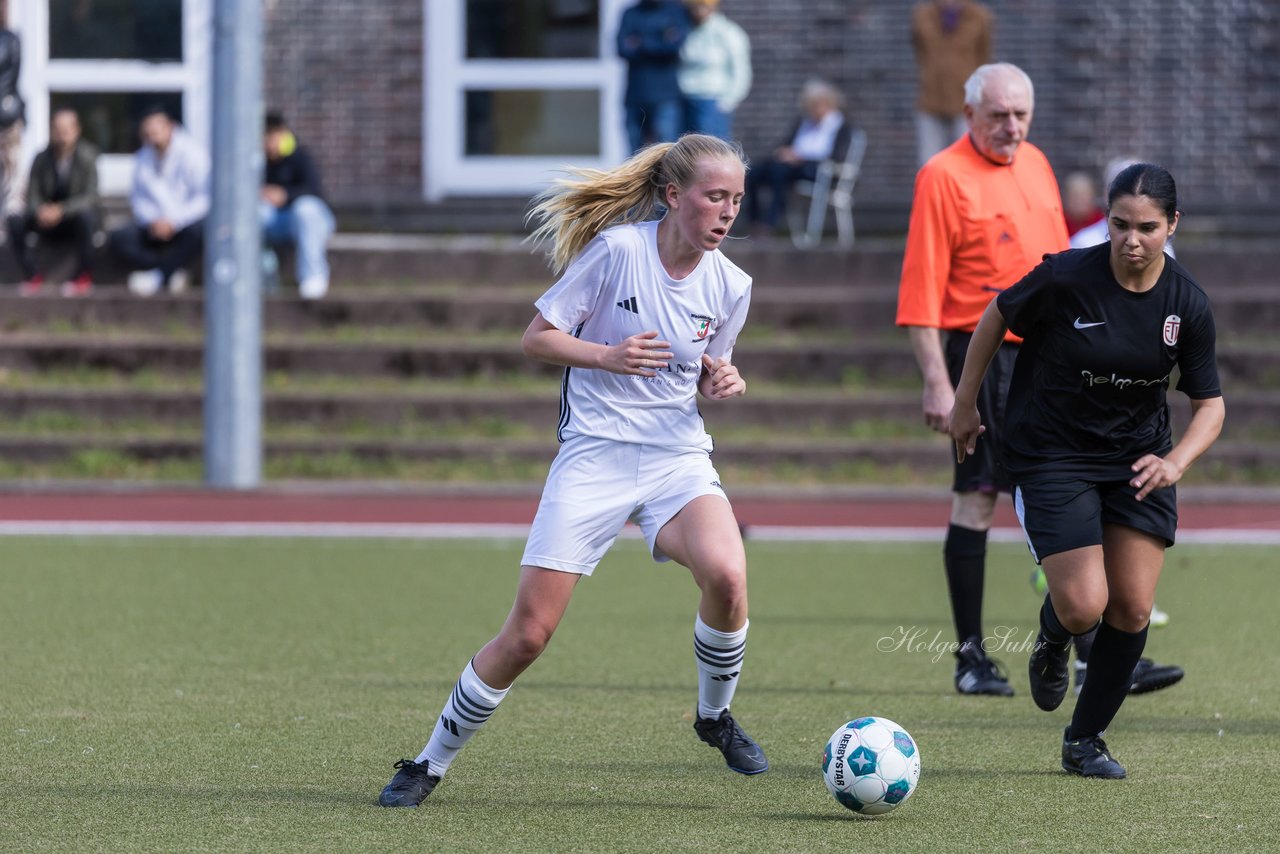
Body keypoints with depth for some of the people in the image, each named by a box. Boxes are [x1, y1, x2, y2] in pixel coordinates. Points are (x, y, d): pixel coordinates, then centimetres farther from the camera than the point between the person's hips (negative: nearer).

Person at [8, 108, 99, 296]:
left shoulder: (87, 157, -13)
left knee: (85, 217, -39)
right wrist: (40, 211, -28)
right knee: (16, 221, -26)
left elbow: (90, 196, -19)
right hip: (47, 219, 3)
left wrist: (61, 210, -35)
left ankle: (83, 276, -21)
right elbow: (33, 196, -2)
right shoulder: (41, 159, -4)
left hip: (76, 217, -3)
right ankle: (31, 276, -13)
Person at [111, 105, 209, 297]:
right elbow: (138, 198, 7)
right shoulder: (142, 159, 6)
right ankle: (173, 272, -21)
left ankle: (159, 275, -21)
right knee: (119, 238, -20)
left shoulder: (191, 153, -10)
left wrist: (173, 222, -22)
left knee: (198, 232, -40)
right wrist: (152, 221, -14)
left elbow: (205, 198, -15)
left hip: (187, 222, -4)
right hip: (156, 225, 4)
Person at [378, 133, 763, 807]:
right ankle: (431, 763, 12)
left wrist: (723, 382, -3)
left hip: (677, 459, 3)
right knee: (528, 632, -8)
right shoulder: (617, 249, -11)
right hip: (593, 455, -3)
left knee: (726, 576, -28)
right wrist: (608, 355, -20)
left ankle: (714, 714, 1)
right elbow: (536, 338, -4)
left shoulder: (730, 285, 2)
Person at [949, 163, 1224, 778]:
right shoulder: (1067, 277, -20)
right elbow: (997, 317, -2)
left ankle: (1085, 739, 17)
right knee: (1084, 607, -14)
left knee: (1132, 608, -2)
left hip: (1138, 458, 3)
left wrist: (1176, 462, -23)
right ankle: (1052, 641, 25)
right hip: (1051, 455, -3)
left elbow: (1209, 405, -4)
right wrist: (965, 403, 5)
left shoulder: (1187, 305, -10)